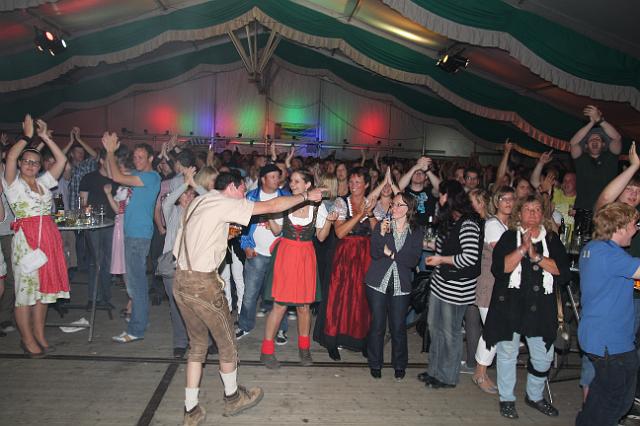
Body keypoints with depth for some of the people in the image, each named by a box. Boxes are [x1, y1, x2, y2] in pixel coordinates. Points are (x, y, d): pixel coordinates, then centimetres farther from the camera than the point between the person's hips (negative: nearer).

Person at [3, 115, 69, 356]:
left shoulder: (43, 182, 15)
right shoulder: (13, 183, 1)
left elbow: (61, 160, 11)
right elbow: (10, 157, -15)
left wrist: (45, 136, 7)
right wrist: (27, 136, -9)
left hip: (48, 238, 5)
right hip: (25, 239, -5)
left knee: (43, 289, 10)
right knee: (25, 290, 0)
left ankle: (40, 335, 21)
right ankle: (27, 340, 11)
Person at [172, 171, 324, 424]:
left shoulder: (198, 202, 16)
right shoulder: (225, 203, -8)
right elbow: (272, 206, -12)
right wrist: (306, 196, -2)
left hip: (180, 279, 8)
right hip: (202, 282, -8)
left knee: (198, 343, 18)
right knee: (226, 340, 12)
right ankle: (233, 397, 31)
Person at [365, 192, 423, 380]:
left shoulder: (417, 232, 3)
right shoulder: (381, 225, 1)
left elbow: (413, 260, -7)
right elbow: (374, 253, -9)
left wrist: (391, 254, -11)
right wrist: (382, 235, -21)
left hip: (401, 285, 0)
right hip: (378, 282, 0)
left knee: (398, 327, 4)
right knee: (377, 325, 5)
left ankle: (399, 365, 24)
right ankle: (375, 364, 22)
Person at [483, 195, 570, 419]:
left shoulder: (552, 239, 7)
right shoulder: (509, 237, -1)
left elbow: (563, 271, -5)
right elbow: (498, 268, -13)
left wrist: (536, 256, -15)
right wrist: (523, 248, -19)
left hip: (541, 307, 3)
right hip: (510, 306, -3)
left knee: (543, 357, 12)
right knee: (507, 354, 8)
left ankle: (535, 396, 36)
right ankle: (507, 399, 26)